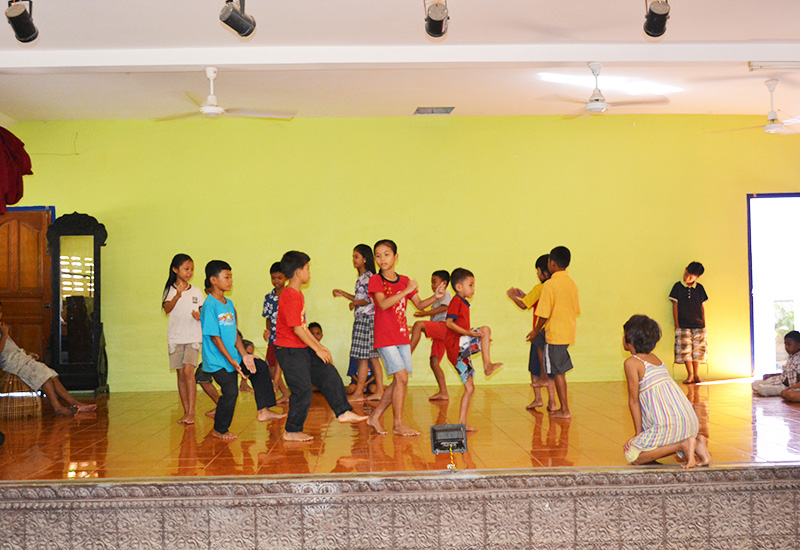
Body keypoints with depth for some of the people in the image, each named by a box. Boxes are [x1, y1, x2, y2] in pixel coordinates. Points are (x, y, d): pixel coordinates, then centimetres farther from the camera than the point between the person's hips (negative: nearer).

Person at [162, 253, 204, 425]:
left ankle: (191, 412, -14)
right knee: (180, 374, 5)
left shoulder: (196, 291, 7)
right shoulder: (170, 291, 3)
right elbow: (167, 309, -14)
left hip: (193, 336, -1)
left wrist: (200, 316, -11)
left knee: (188, 371, -15)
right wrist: (178, 295, -31)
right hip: (175, 337, 1)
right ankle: (186, 412, 13)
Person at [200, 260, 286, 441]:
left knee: (261, 367, 3)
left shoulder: (229, 304, 10)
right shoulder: (210, 305, -16)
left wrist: (244, 355, 2)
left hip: (232, 357, 9)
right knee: (231, 391, -12)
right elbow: (214, 336, -18)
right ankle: (219, 430, 9)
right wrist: (231, 360, -19)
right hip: (218, 361, -9)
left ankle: (263, 411, 7)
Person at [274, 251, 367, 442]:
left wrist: (319, 345, 15)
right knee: (303, 390, -5)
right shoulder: (290, 297, -20)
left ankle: (343, 412, 19)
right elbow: (297, 328, -22)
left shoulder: (298, 294, 13)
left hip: (302, 348, 10)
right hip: (289, 350, -10)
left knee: (329, 375, 10)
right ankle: (291, 432, 7)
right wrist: (316, 349, -15)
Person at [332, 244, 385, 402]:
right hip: (362, 319, 10)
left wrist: (355, 303, -9)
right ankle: (379, 391, 12)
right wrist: (343, 294, 20)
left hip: (366, 318, -10)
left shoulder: (369, 277, -13)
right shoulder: (361, 278, 16)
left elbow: (371, 300, -19)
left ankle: (358, 393, -1)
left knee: (363, 358, -5)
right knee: (372, 357, 9)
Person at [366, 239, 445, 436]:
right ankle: (398, 424, -2)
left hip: (402, 337, 6)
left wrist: (435, 297, -5)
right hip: (385, 337, -6)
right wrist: (406, 291, -27)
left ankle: (375, 417, 20)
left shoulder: (404, 281, 12)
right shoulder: (375, 280, -6)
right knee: (402, 378, -12)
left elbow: (419, 305, 13)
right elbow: (383, 304, -22)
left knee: (398, 382, 6)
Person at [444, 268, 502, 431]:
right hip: (455, 345, -10)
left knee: (469, 388, 8)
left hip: (461, 351, 10)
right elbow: (449, 322, -19)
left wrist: (481, 341, 26)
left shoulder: (464, 304, 24)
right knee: (486, 329, -21)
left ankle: (462, 422, 11)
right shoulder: (456, 301, -4)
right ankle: (487, 365, -23)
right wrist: (466, 332, -27)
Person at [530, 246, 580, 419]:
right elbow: (576, 310, 13)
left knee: (558, 372, 1)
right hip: (570, 331, 8)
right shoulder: (573, 283, 5)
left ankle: (564, 410, 7)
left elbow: (544, 314, -18)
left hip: (555, 333, -8)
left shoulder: (550, 284, -18)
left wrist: (536, 331, -1)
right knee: (540, 340, 30)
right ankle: (544, 377, 31)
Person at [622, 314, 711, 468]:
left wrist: (638, 432, 3)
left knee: (632, 455, 1)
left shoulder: (631, 362, -5)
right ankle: (696, 442, 8)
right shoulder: (655, 358, 20)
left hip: (667, 425, -9)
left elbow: (634, 400, -4)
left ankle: (683, 445, -12)